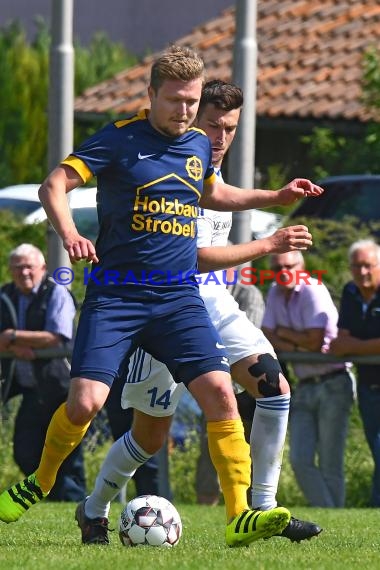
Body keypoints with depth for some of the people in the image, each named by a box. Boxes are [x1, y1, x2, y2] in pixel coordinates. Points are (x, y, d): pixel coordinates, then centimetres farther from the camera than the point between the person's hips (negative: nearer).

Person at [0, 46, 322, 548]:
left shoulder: (200, 146, 12)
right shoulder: (120, 139, -5)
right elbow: (55, 185, -12)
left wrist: (276, 197, 27)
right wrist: (69, 234, -30)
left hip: (179, 296, 4)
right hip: (115, 294, -4)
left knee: (219, 392, -14)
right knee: (85, 402, -15)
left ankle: (239, 517, -12)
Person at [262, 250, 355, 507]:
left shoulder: (313, 291, -10)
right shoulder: (275, 294, 11)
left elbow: (314, 341, -15)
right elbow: (267, 337, 4)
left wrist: (284, 333, -1)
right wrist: (296, 346, -12)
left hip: (332, 384, -7)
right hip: (304, 387, 7)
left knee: (330, 465, -7)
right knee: (300, 461, -4)